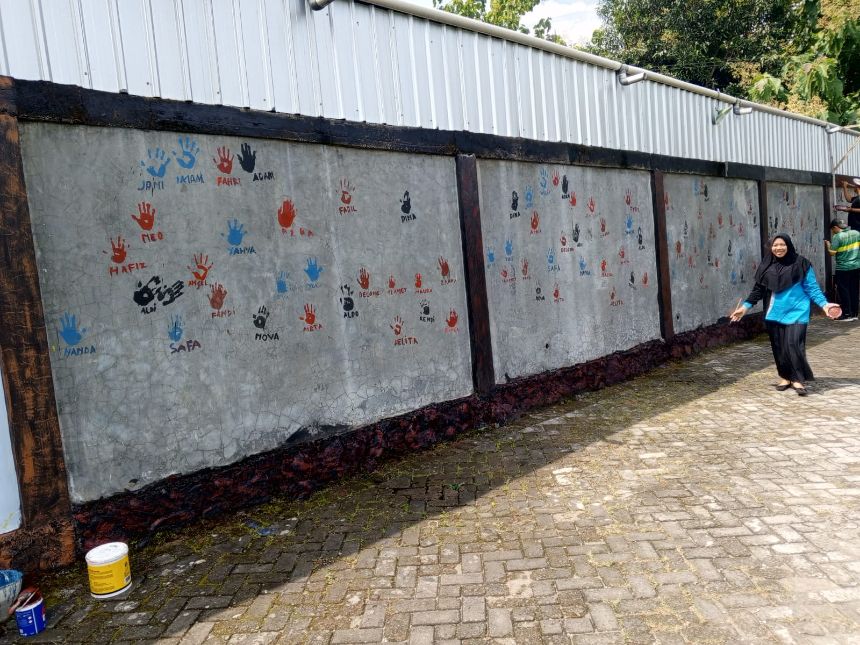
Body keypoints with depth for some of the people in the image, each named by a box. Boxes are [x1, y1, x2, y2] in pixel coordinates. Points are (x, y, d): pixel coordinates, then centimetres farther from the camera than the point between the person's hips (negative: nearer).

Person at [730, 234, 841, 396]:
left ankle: (798, 379, 1)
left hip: (796, 312, -4)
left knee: (794, 344, -12)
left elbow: (812, 288, -3)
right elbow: (759, 289, 10)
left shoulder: (801, 264, -5)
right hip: (776, 313, 4)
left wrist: (824, 304, -15)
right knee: (779, 346, 7)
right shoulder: (767, 266, 4)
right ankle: (785, 377, 22)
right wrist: (746, 306, 4)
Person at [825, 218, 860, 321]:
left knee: (844, 291, 2)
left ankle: (847, 314, 3)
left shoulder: (837, 237, -14)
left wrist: (828, 245, 2)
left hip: (843, 268, -6)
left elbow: (832, 252, -16)